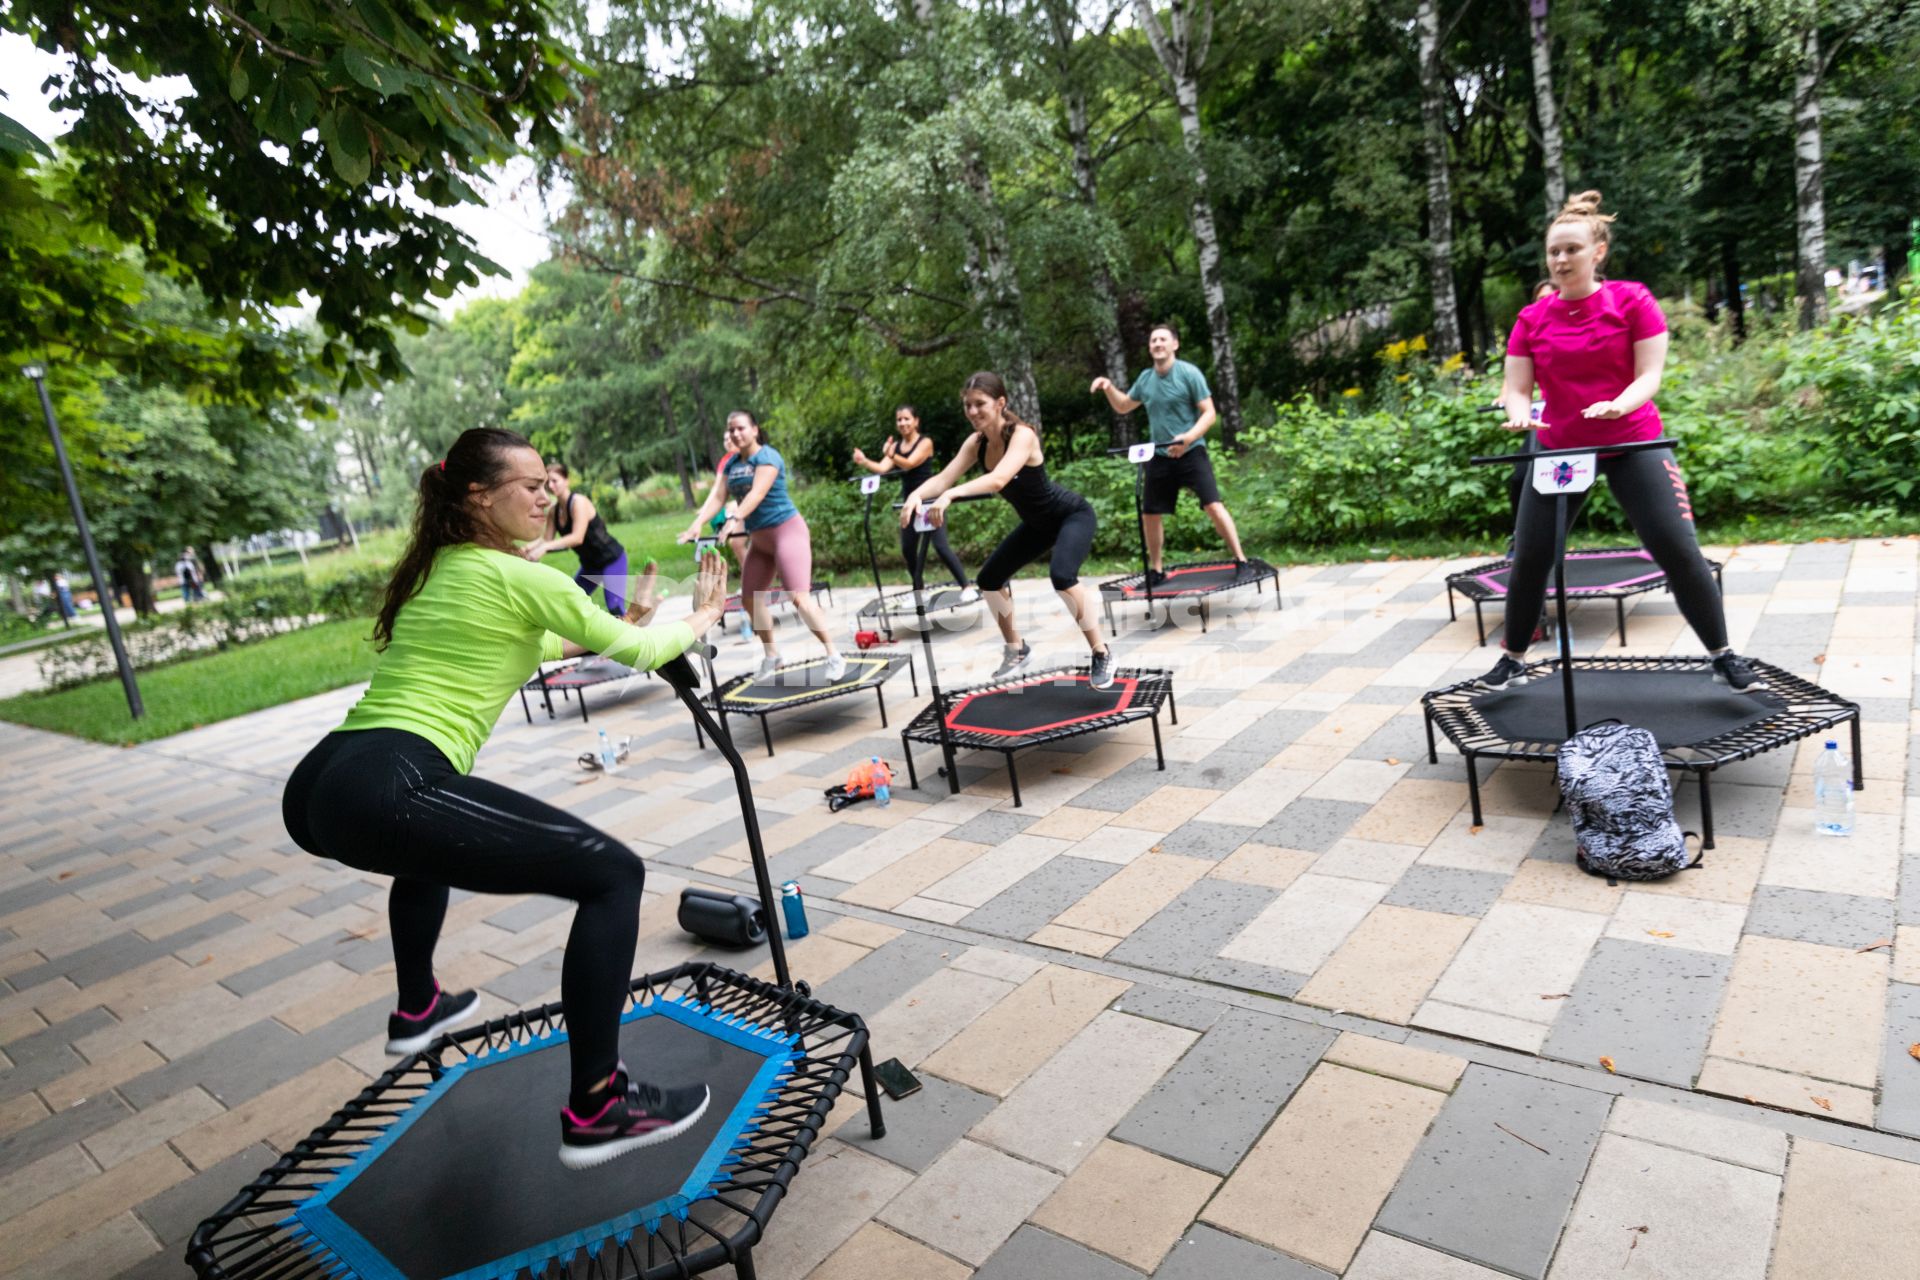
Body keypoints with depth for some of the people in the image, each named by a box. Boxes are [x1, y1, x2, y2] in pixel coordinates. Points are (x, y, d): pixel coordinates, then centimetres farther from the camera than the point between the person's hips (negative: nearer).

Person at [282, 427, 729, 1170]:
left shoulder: (434, 568, 23)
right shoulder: (521, 577, -2)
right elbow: (639, 653, 7)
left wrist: (613, 629, 44)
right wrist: (702, 616, 25)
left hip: (313, 791, 10)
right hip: (387, 792, -10)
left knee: (430, 839, 43)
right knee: (612, 874, -8)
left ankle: (417, 1010, 55)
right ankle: (597, 1110, -4)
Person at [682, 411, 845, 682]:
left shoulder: (768, 456, -13)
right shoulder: (730, 463, 8)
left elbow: (757, 493, -27)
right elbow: (717, 497, -2)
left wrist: (734, 519, -42)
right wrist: (697, 524, -19)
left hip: (787, 530, -8)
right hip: (758, 537, 8)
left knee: (799, 598, -18)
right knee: (750, 600, 10)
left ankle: (834, 657, -11)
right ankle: (771, 657, 25)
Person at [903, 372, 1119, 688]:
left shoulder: (1022, 435, -30)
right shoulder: (977, 442, -9)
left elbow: (999, 479, -47)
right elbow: (944, 478, -19)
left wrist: (950, 495, -60)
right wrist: (917, 495, -41)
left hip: (1072, 515, -8)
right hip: (1038, 523, 8)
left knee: (1061, 575, -33)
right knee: (988, 579, 6)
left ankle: (1101, 653, -14)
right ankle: (1017, 649, 26)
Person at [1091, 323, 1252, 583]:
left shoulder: (1189, 373, -8)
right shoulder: (1145, 378, 7)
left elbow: (1209, 413, -10)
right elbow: (1123, 407, 22)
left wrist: (1188, 437, -26)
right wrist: (1109, 388, 3)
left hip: (1191, 453, -5)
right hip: (1159, 456, 5)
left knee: (1213, 505, -17)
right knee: (1150, 514, 8)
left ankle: (1241, 561, -8)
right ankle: (1156, 571, 23)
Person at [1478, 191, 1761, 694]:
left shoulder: (1633, 301, -4)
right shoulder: (1532, 319, 1)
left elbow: (1650, 374, -9)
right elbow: (1516, 388, -2)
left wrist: (1618, 404, -30)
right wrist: (1519, 413, -25)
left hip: (1633, 443, -2)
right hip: (1558, 448, 2)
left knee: (1680, 552, -7)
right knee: (1528, 560, 1)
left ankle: (1724, 659, 9)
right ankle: (1513, 659, 19)